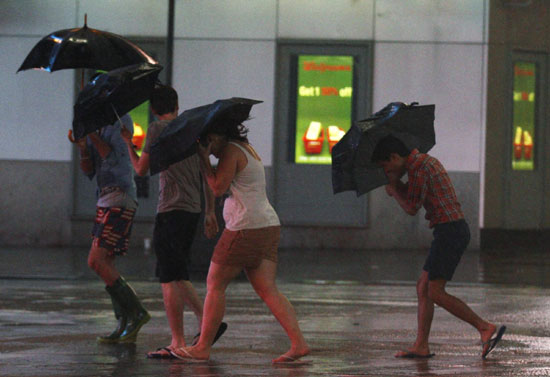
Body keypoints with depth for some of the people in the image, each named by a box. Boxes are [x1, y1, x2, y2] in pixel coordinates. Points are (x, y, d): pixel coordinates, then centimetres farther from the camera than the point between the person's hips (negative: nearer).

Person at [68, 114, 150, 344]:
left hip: (120, 201, -9)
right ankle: (125, 327, 9)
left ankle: (136, 312, -8)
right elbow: (89, 172, 11)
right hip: (106, 201, 9)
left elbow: (115, 159, -19)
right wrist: (82, 148, -8)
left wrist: (91, 135, -16)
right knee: (104, 265, 7)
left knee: (96, 262, -14)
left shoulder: (121, 120, -10)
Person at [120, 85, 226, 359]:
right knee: (177, 276, 18)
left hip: (171, 211, -7)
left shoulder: (157, 129, -5)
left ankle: (178, 343, -8)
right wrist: (211, 212, 21)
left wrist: (128, 143, 17)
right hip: (193, 210, 8)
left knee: (170, 278, -6)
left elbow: (141, 169, 0)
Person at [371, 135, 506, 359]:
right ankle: (421, 346, 12)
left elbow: (411, 208, -9)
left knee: (436, 293, -11)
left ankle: (486, 328, -13)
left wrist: (393, 188, 7)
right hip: (455, 230, 10)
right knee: (423, 288, 12)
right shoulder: (426, 161, 19)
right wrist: (395, 186, 5)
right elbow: (407, 195, 25)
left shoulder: (418, 168, -13)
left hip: (449, 231, -10)